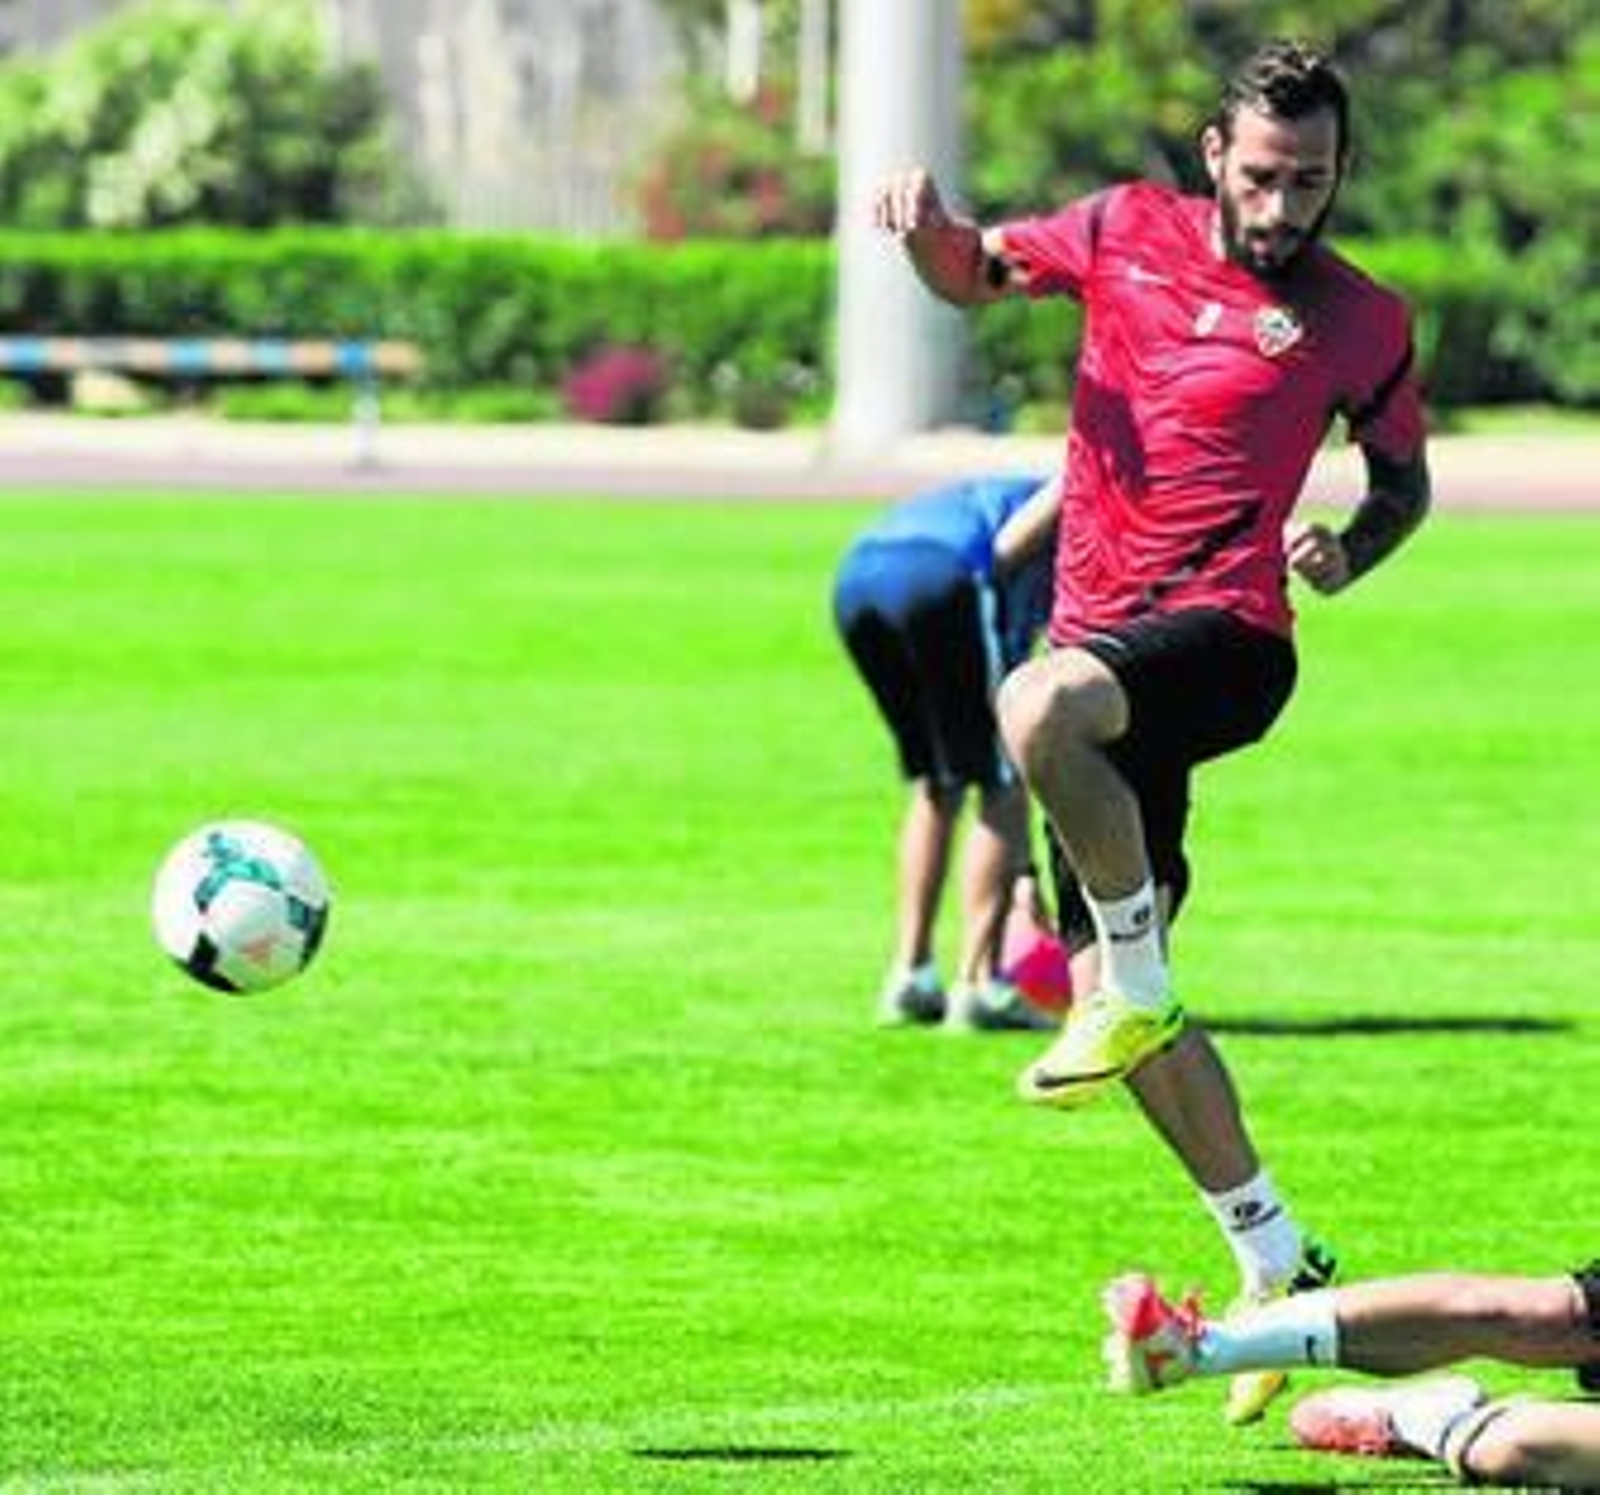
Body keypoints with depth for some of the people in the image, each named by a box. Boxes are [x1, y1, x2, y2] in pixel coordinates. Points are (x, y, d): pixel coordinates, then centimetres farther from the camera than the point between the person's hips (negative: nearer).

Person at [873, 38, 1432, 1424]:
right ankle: (1279, 1261, 15)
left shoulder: (1360, 322, 0)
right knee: (1126, 1005, 3)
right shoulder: (1127, 230, 8)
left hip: (1224, 638, -5)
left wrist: (1352, 552, -7)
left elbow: (1405, 479, 15)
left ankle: (1135, 986, -20)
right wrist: (928, 225, 1)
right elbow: (978, 272, 25)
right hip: (1105, 650, 5)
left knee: (1039, 706, -38)